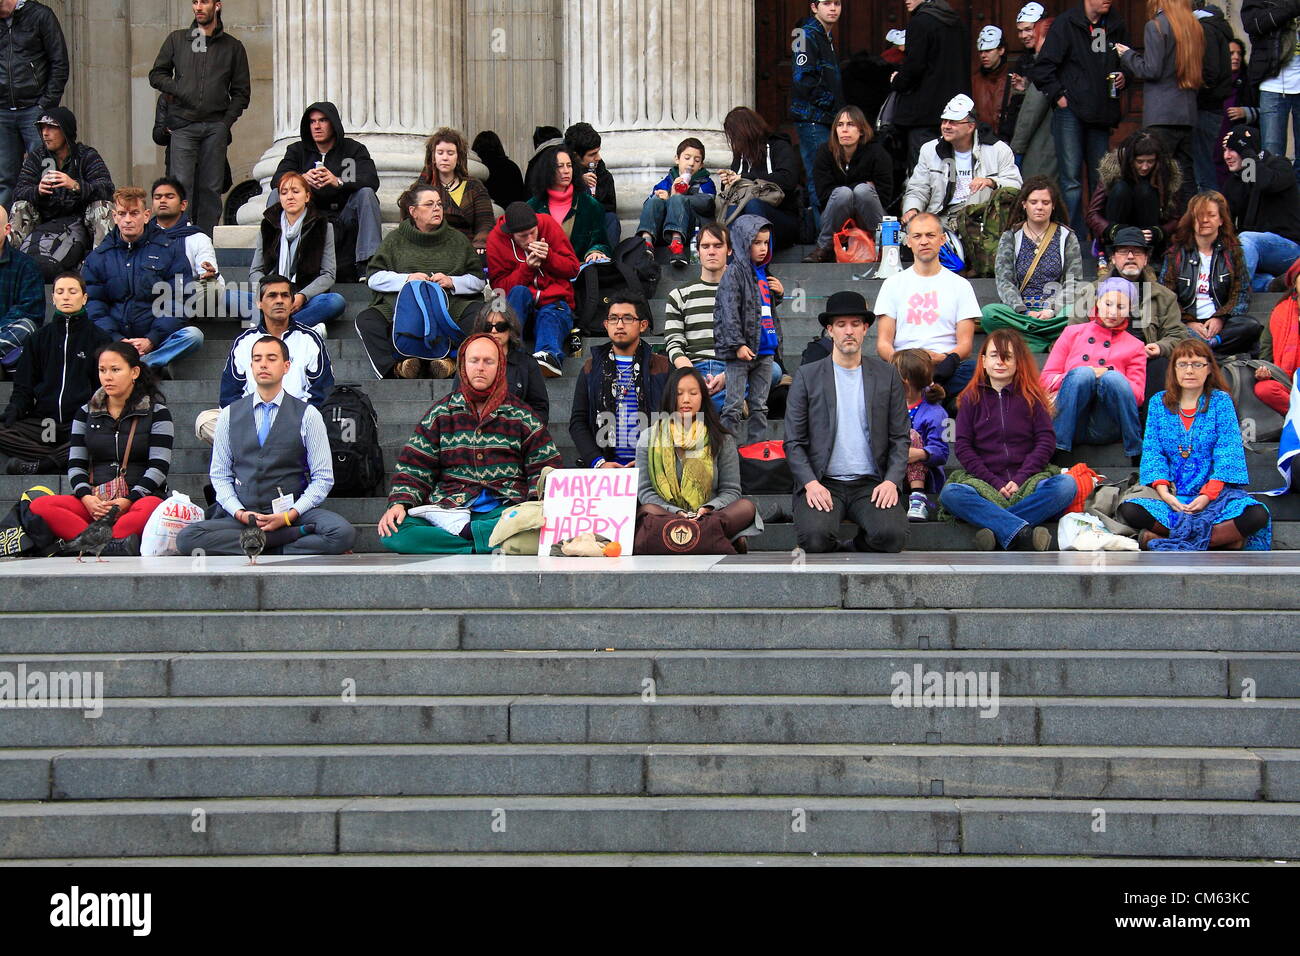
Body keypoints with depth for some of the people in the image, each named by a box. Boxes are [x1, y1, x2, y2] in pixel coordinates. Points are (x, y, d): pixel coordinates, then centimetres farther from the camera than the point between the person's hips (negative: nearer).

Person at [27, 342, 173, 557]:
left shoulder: (156, 412, 7)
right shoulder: (86, 413, 17)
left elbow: (159, 468, -2)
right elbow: (75, 464, 12)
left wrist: (128, 501, -17)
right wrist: (87, 498, -10)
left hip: (139, 497, -3)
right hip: (95, 501, 3)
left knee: (151, 508, -40)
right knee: (39, 506, -26)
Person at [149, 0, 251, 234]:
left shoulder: (232, 47, 13)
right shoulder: (176, 40, 14)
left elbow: (242, 91, 13)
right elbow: (156, 75, 18)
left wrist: (227, 120, -1)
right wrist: (178, 90, -2)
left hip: (216, 126, 1)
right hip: (183, 124, 0)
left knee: (210, 188, 0)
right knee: (181, 185, -11)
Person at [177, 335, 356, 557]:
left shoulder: (307, 416, 5)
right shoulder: (230, 415, 12)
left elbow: (323, 478, 3)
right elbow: (219, 475, 13)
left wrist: (289, 516, -11)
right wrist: (240, 513, -6)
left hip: (293, 512, -2)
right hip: (242, 516, 2)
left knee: (343, 533, -33)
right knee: (186, 538, -29)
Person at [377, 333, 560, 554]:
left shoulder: (520, 415, 15)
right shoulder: (441, 413, 17)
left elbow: (545, 467, 13)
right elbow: (413, 467, 14)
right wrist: (399, 503, -6)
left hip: (505, 508, -1)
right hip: (449, 507, 1)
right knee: (393, 533, -30)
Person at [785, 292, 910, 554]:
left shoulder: (887, 375, 11)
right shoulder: (807, 376, 6)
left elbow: (900, 438, 10)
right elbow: (793, 442, 3)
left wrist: (891, 481, -7)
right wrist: (811, 483, -13)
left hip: (872, 484, 1)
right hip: (822, 483, -1)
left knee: (892, 536, -28)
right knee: (815, 538, -31)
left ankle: (862, 544, 6)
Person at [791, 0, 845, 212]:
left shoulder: (826, 37, 20)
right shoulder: (808, 35, -10)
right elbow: (803, 79, -21)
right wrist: (830, 101, -16)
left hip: (826, 119, 10)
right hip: (811, 119, -10)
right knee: (818, 181, -11)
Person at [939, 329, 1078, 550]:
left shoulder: (1031, 397, 13)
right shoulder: (971, 399, 13)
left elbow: (1046, 441, 5)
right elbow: (963, 447, 5)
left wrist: (1019, 480, -10)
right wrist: (996, 483, -8)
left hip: (1026, 483, 1)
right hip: (984, 485, 0)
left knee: (1066, 485, -30)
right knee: (950, 493, -33)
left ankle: (999, 530, -38)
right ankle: (1024, 534, -46)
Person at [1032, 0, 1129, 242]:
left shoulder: (1116, 26, 10)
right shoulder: (1066, 23, -5)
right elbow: (1043, 68, -8)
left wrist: (1123, 77, 5)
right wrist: (1058, 96, -11)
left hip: (1101, 113, 5)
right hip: (1071, 111, -5)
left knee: (1101, 178, 9)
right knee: (1071, 179, -6)